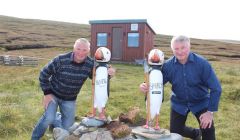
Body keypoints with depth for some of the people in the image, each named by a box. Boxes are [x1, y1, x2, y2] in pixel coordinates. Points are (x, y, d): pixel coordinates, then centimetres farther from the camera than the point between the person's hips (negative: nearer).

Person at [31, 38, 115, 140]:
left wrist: (107, 74, -24)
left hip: (69, 99, 3)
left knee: (67, 127, 8)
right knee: (49, 118, -21)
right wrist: (47, 93, -15)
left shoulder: (90, 64, -16)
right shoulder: (61, 60, -25)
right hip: (53, 94, -3)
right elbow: (44, 74, -14)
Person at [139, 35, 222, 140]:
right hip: (179, 103, 3)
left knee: (208, 130, -18)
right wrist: (145, 86, -36)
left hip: (200, 102, -2)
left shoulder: (202, 63, -22)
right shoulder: (168, 65, -17)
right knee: (175, 131, 10)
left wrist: (210, 111, -23)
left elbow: (215, 88, -19)